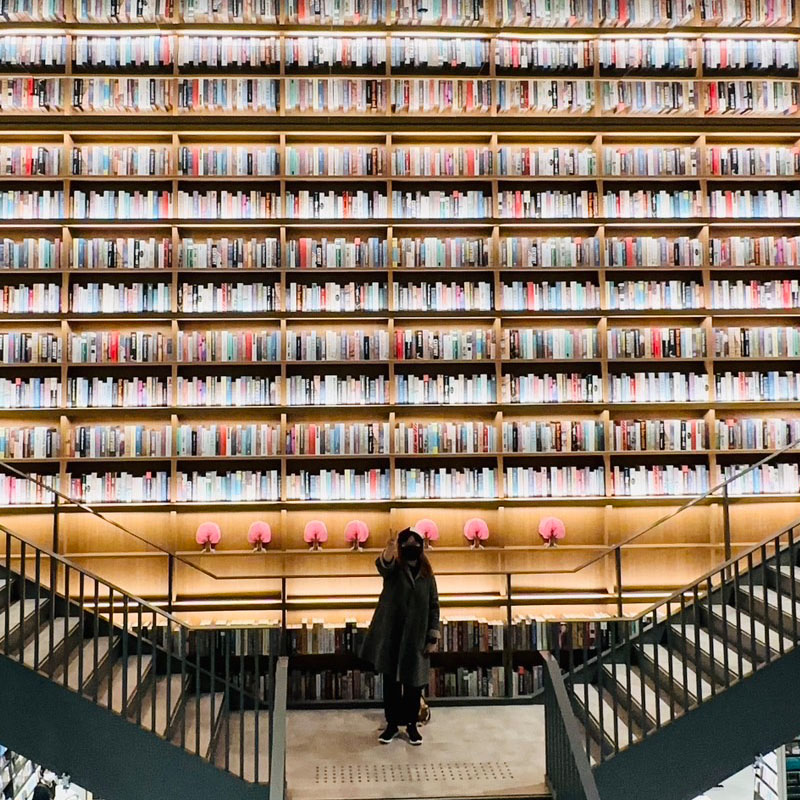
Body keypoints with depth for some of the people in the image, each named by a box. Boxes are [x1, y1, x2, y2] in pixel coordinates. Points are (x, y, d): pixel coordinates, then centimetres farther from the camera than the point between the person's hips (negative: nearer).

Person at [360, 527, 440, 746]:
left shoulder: (427, 575, 5)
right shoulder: (394, 568, -4)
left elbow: (433, 606, 7)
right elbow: (383, 565, -30)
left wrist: (433, 636, 0)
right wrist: (388, 551, -54)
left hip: (416, 636, 2)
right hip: (391, 634, -2)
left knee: (413, 681, 8)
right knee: (391, 680, 7)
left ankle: (411, 724, 23)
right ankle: (392, 723, 21)